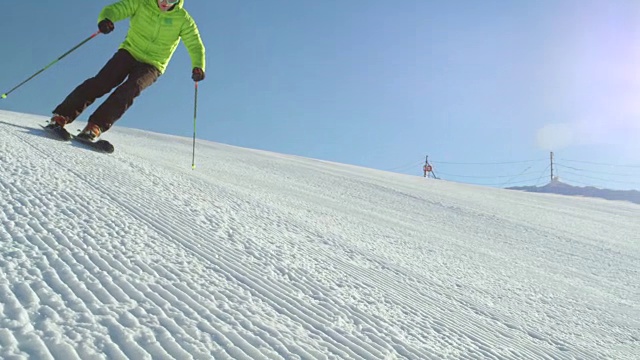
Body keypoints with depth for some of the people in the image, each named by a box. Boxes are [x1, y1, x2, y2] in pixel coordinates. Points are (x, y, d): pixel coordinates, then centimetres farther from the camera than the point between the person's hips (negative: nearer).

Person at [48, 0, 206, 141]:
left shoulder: (183, 19, -8)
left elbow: (195, 45, -9)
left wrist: (198, 67, -29)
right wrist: (105, 19, -38)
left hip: (151, 65, -1)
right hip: (129, 52, 1)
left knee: (129, 89, -28)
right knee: (101, 83, -17)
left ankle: (95, 126, -30)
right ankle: (61, 116, -12)